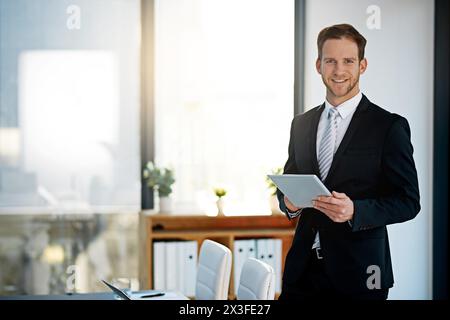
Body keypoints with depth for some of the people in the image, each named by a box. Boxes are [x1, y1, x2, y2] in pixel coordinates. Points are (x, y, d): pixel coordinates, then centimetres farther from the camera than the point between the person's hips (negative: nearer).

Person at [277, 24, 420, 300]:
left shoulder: (389, 127, -6)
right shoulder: (301, 124, 10)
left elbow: (409, 202, -7)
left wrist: (355, 210, -22)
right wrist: (289, 202, -5)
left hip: (357, 271, -4)